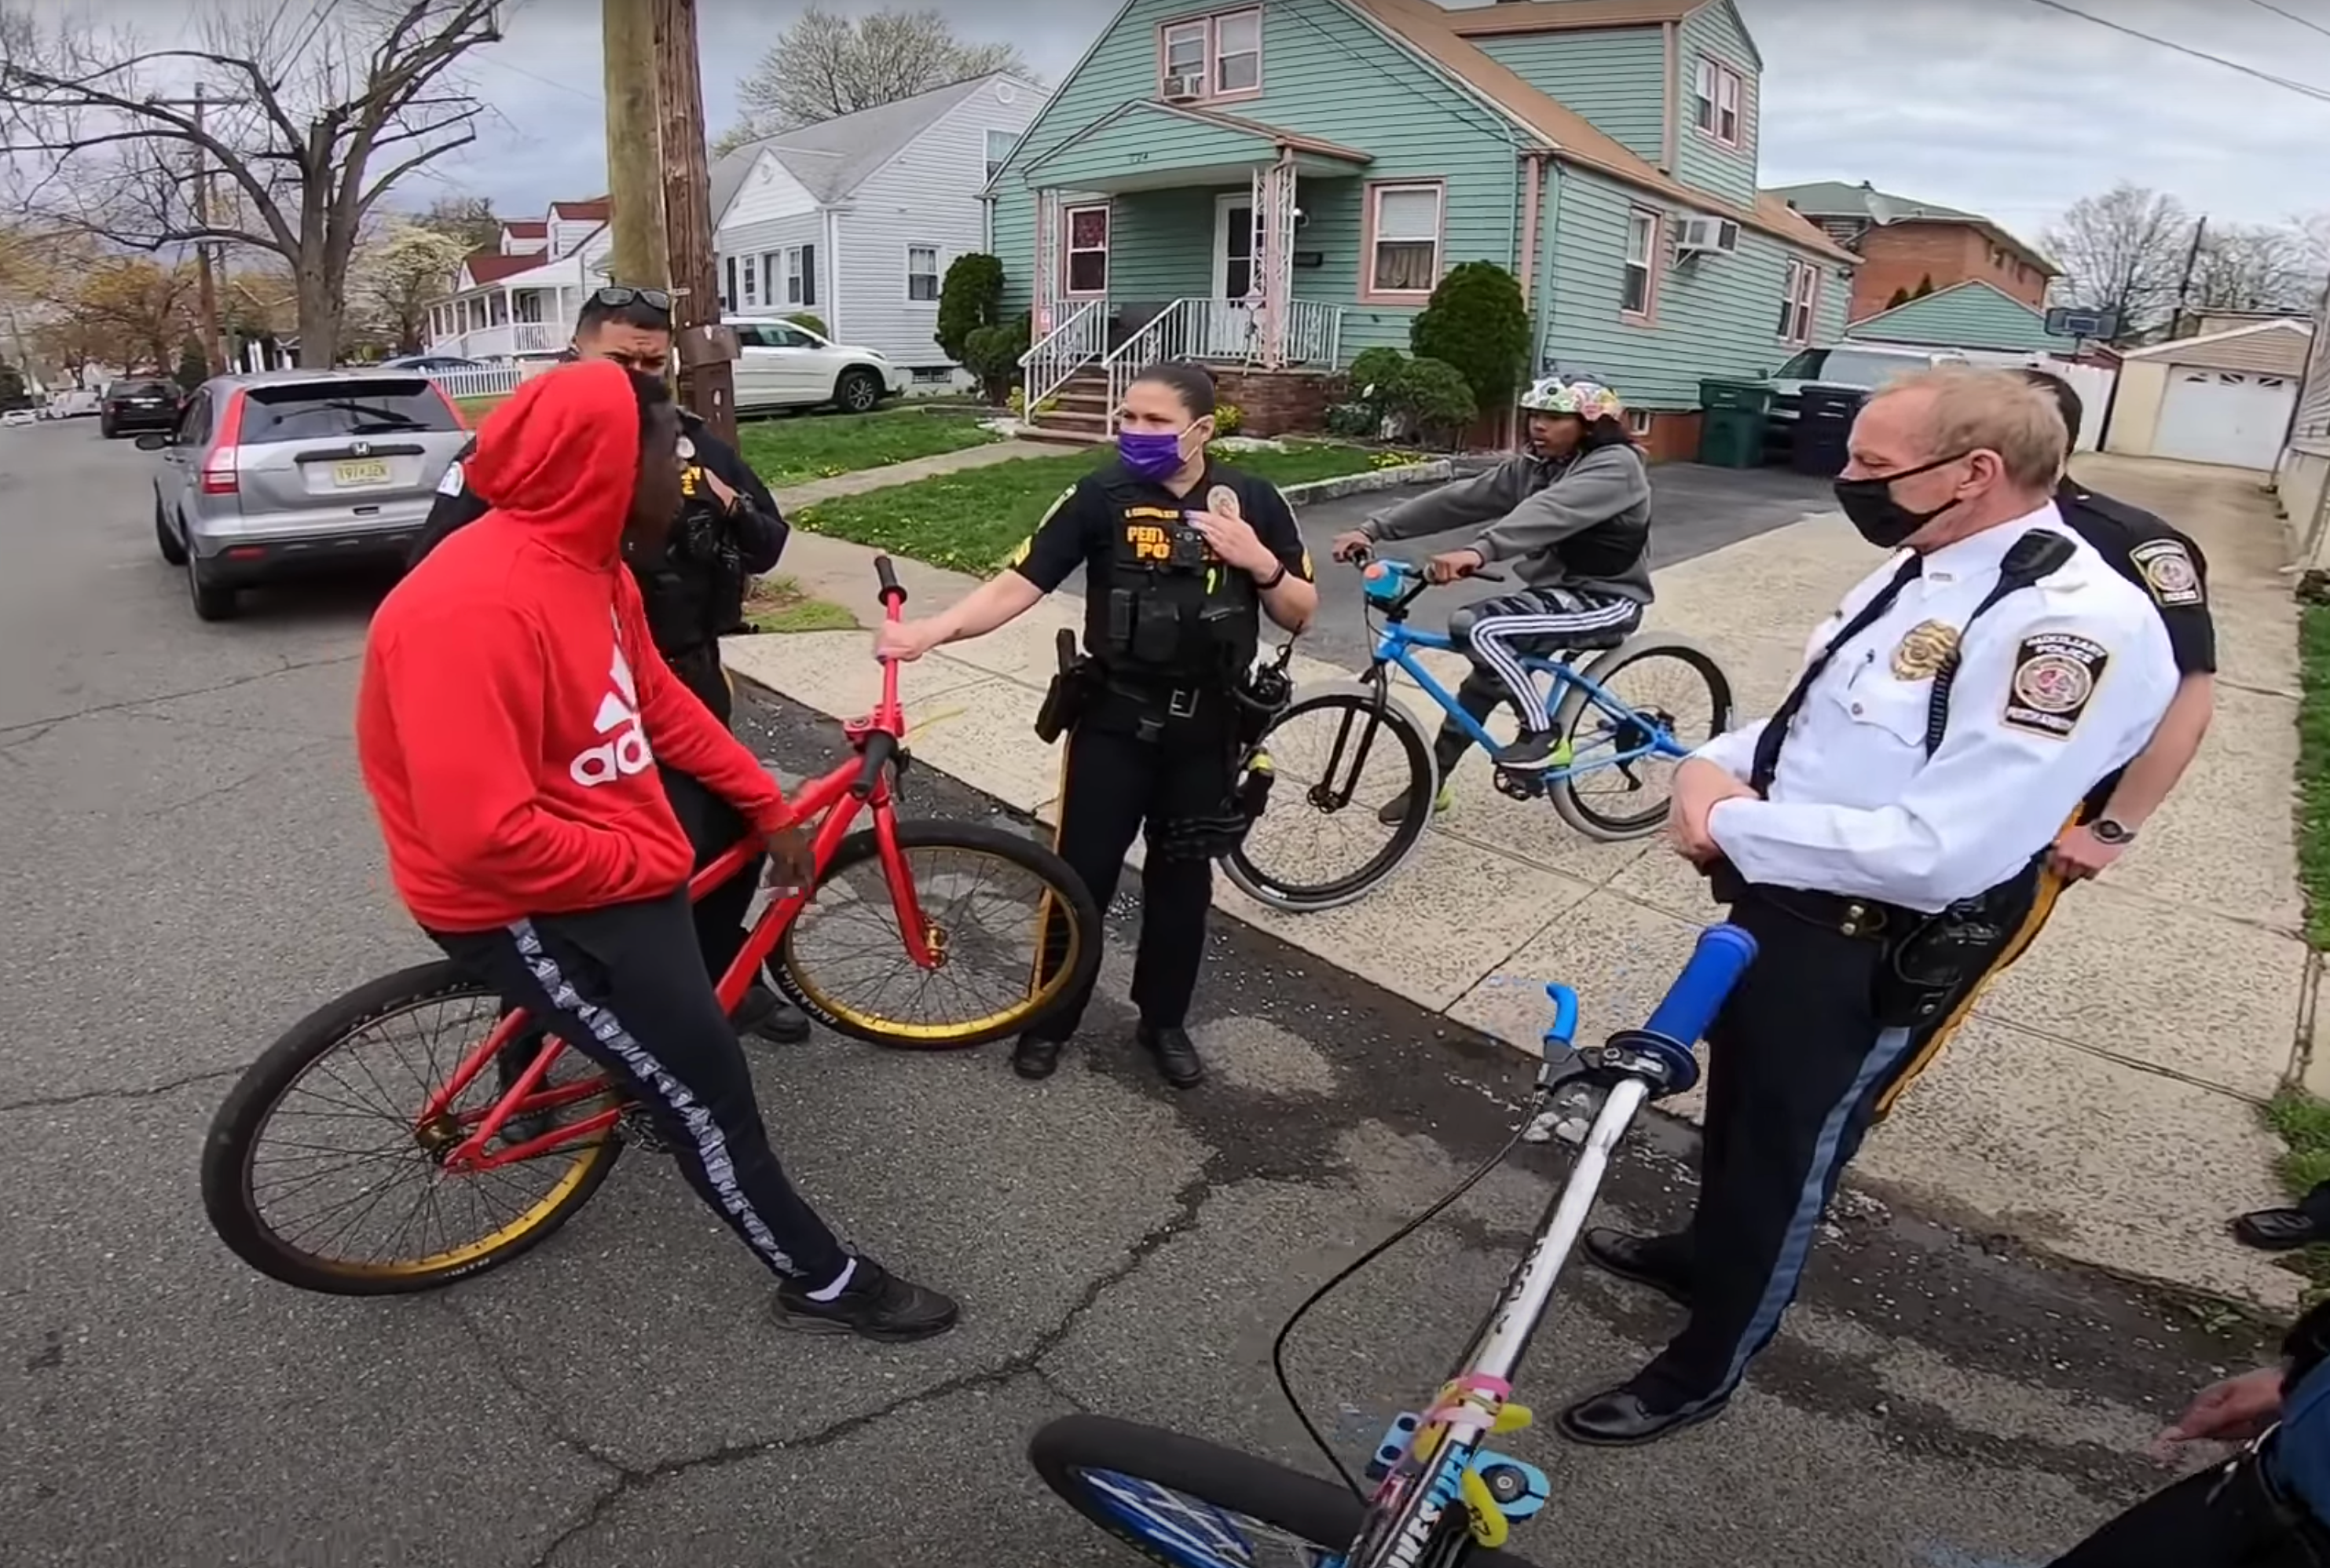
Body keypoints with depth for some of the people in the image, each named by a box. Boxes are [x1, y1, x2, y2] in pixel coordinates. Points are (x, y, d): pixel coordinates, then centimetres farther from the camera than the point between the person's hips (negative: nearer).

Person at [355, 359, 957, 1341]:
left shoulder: (585, 563, 1)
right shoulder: (476, 606, -30)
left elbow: (660, 706, 12)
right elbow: (487, 837, -34)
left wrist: (768, 808, 11)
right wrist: (647, 862, -21)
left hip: (602, 859, 9)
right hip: (521, 902, -9)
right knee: (702, 1083, -4)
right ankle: (823, 1283, 16)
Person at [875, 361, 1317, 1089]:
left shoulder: (1253, 501, -3)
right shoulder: (1102, 495, -8)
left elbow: (1300, 614, 3)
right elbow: (1019, 582, -15)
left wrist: (1261, 563, -17)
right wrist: (931, 630, -29)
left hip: (1206, 727, 2)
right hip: (1115, 717, -1)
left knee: (1183, 877, 13)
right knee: (1082, 872, 4)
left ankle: (1164, 1020, 33)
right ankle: (1052, 1016, 26)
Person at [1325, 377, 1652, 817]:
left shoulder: (1616, 464, -19)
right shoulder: (1531, 467, 5)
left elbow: (1552, 511, -38)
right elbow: (1458, 499, -4)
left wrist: (1479, 551, -54)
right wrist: (1374, 529, -13)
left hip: (1605, 599, -8)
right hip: (1556, 589, 8)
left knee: (1480, 628, -25)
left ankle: (1541, 732, -10)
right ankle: (1431, 783, 19)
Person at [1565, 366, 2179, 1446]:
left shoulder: (2077, 623, -26)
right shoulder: (1919, 569, 3)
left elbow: (1943, 852, -33)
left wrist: (1734, 826, -23)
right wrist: (1715, 765, -7)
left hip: (1870, 956, -8)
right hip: (1780, 902, 9)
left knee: (1784, 1154, 12)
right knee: (1736, 1107, 28)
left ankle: (1704, 1367, 36)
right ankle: (1708, 1253, 56)